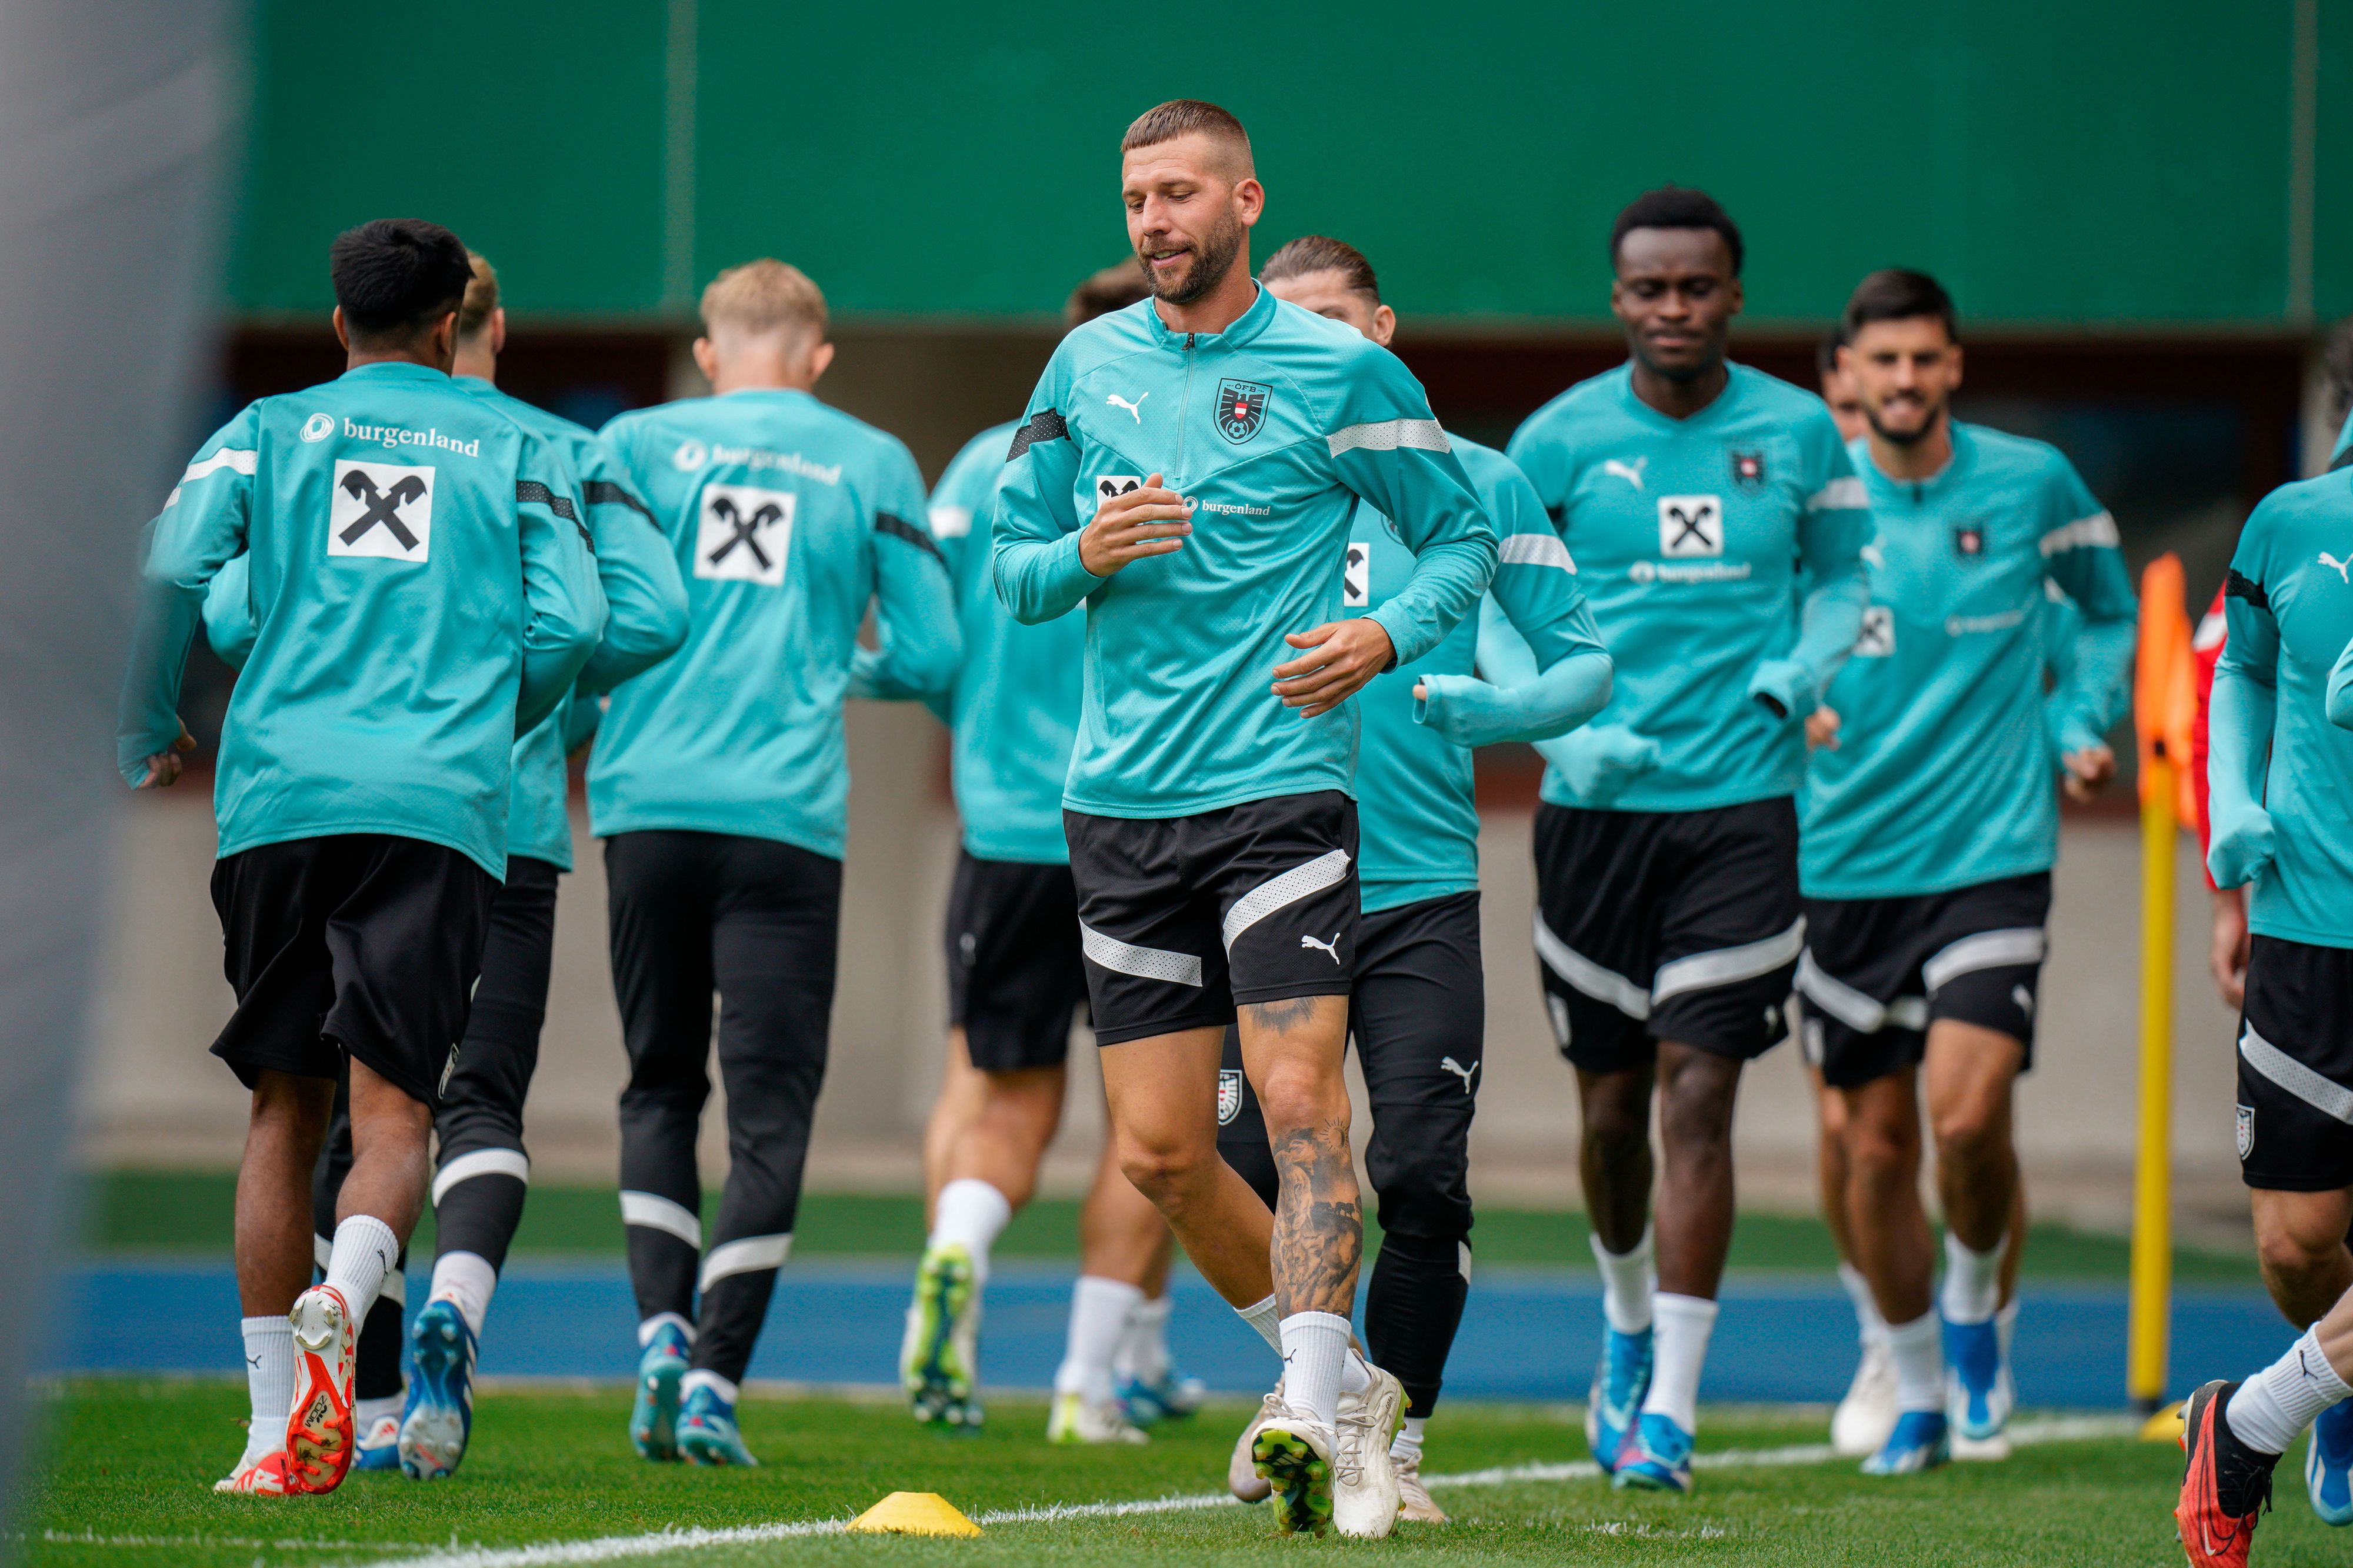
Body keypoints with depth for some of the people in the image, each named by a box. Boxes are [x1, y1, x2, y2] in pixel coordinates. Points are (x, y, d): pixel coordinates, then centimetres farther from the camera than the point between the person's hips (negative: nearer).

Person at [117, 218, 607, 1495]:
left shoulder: (268, 431, 14)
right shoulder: (512, 450, 14)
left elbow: (166, 571, 0)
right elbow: (571, 627, 5)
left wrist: (149, 737, 14)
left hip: (278, 798, 1)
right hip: (440, 807, -1)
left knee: (286, 1106, 11)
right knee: (393, 1111, -5)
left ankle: (273, 1427, 8)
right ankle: (340, 1303, -37)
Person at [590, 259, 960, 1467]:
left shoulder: (635, 444, 8)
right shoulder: (871, 464, 8)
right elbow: (931, 654, 6)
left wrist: (582, 711, 20)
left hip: (647, 803, 2)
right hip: (788, 814, -2)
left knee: (660, 1088, 15)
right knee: (768, 1108, 1)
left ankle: (662, 1329, -3)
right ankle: (714, 1379, -8)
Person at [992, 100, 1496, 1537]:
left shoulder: (1339, 369, -1)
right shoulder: (1088, 365, 10)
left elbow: (1463, 536, 6)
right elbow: (1014, 563, 16)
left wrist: (1384, 636, -11)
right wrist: (1085, 555, -6)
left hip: (1281, 784, -4)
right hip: (1122, 799, 5)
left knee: (1299, 1100, -18)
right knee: (1162, 1151, 4)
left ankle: (1319, 1417, -21)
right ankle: (1340, 1377, 22)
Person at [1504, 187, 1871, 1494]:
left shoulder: (1799, 433, 2)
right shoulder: (1562, 439, -1)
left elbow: (1842, 578, 15)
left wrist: (1804, 666, -5)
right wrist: (1561, 725, -9)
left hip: (1744, 805, -1)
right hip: (1597, 802, 1)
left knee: (1698, 1093, -10)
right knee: (1612, 1104, 8)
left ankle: (1671, 1405, -8)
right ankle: (1629, 1322, 38)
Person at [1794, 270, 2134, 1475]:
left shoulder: (2032, 483, 0)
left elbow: (2109, 610, 18)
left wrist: (2080, 726, 5)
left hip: (1993, 850, -2)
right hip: (1845, 863, 2)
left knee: (1969, 1115, -17)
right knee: (1875, 1139, 5)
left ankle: (1978, 1317, 12)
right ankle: (1916, 1394, 22)